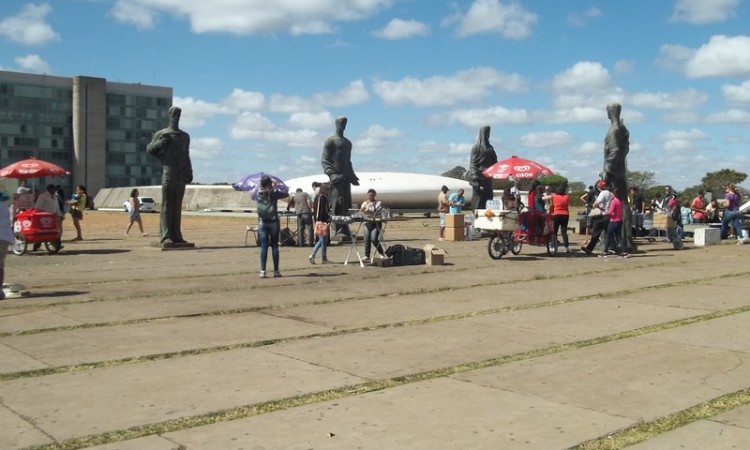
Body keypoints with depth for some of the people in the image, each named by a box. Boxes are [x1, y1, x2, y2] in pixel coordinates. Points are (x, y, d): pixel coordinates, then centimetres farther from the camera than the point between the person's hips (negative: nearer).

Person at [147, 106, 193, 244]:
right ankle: (165, 235, -9)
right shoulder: (161, 134, 6)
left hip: (181, 176, 4)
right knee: (167, 205, -7)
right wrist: (160, 143, -12)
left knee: (177, 206, 3)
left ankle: (176, 235, 4)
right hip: (168, 174, -4)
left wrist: (189, 173, 14)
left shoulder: (185, 136, 18)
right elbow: (150, 149, 6)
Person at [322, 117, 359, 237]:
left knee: (346, 204, 3)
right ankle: (340, 230, -19)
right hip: (336, 177, -7)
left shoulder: (348, 143, 23)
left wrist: (352, 175, 19)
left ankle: (345, 230, 6)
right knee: (338, 203, -15)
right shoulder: (330, 141, 0)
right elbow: (324, 160, -7)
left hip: (346, 176, 7)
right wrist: (332, 174, -21)